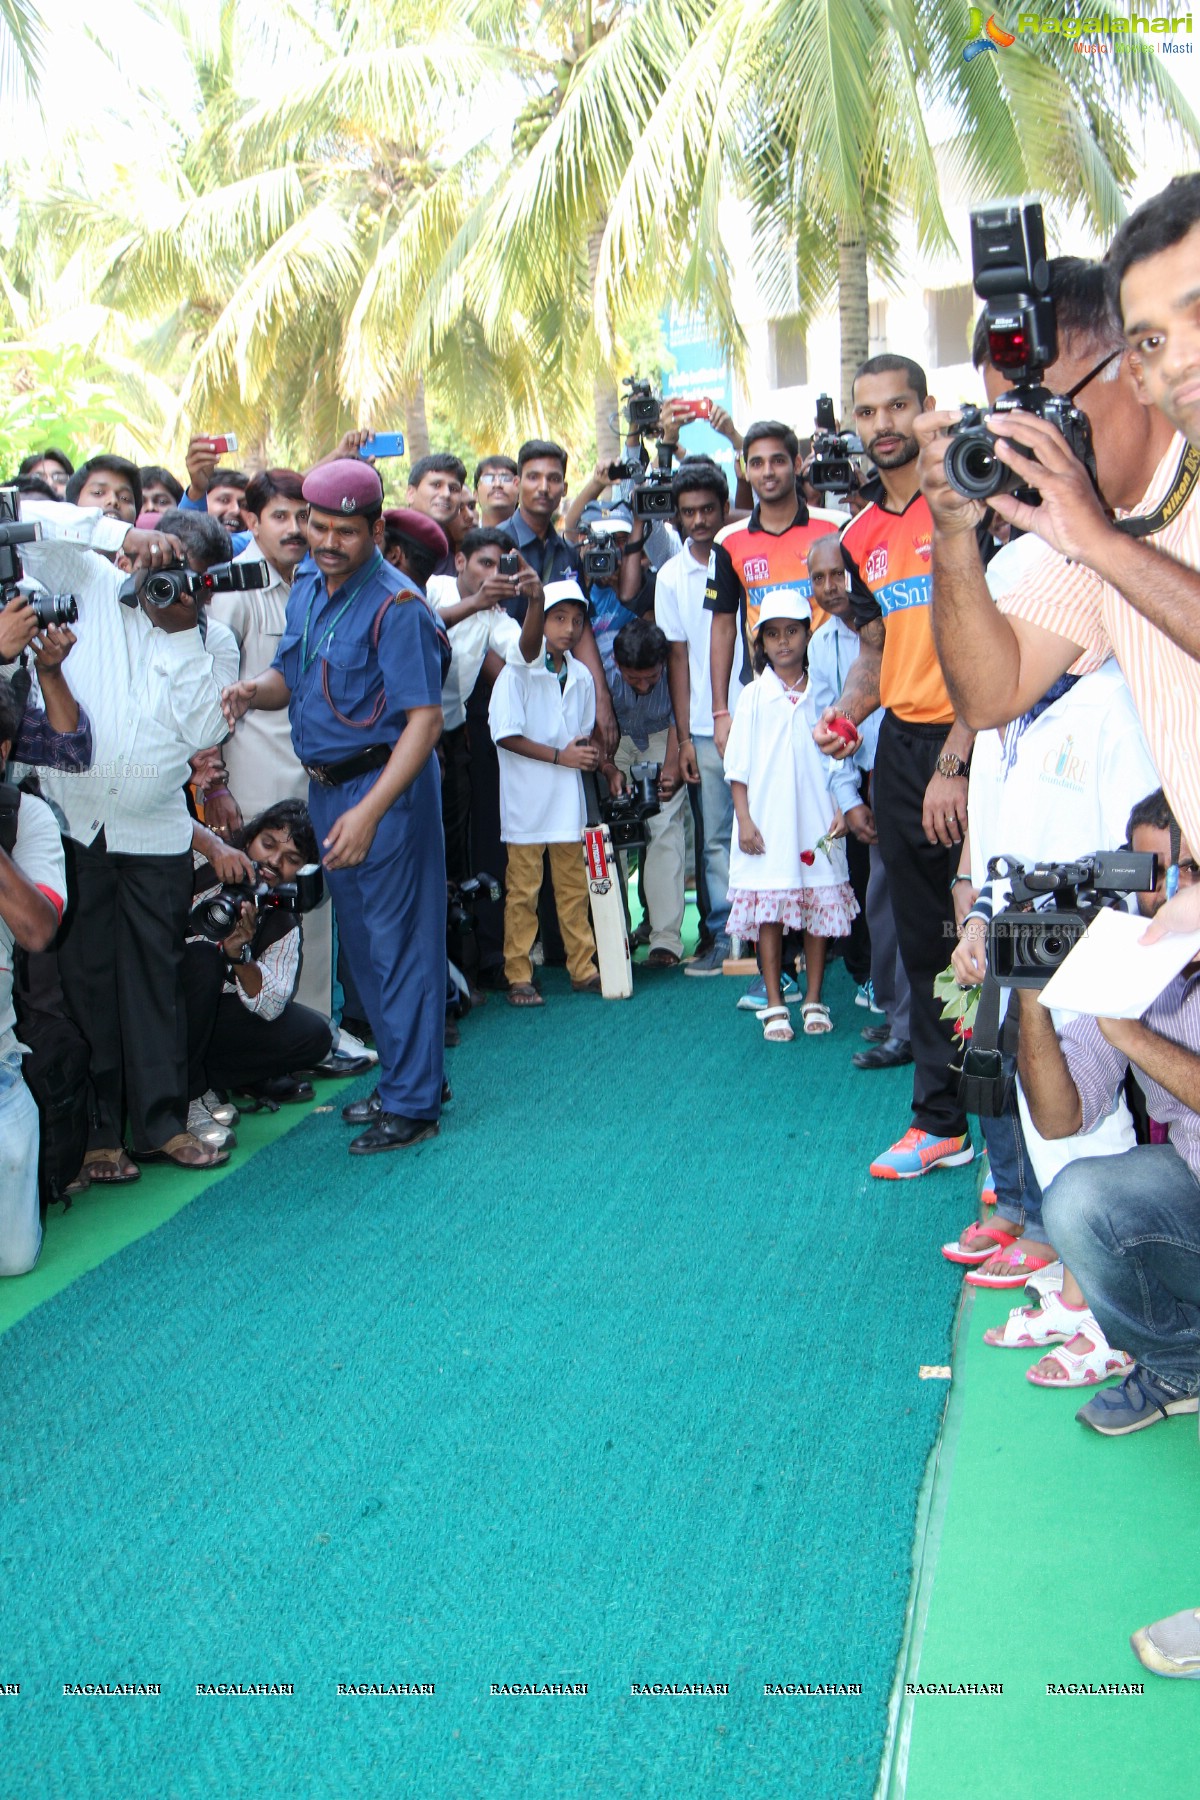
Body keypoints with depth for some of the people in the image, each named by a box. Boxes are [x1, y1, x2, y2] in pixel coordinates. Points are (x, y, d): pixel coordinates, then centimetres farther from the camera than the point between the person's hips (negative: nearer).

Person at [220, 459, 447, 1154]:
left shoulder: (396, 606, -18)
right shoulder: (307, 586, 7)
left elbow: (425, 719, -23)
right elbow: (291, 675, 17)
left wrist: (370, 811, -31)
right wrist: (255, 690, -8)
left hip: (387, 785, -8)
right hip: (326, 784, 8)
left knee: (398, 942, -1)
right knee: (362, 943, 16)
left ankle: (413, 1104, 10)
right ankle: (404, 1076, 31)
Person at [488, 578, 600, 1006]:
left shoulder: (581, 676, 10)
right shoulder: (517, 672, -7)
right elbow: (506, 735, -13)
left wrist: (589, 753, -3)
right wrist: (560, 756, -14)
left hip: (568, 798, 5)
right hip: (526, 798, -5)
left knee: (574, 886, 10)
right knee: (523, 890, 0)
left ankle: (583, 969, 17)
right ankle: (519, 978, 6)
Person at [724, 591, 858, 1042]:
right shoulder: (753, 697, 3)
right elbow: (738, 767, 3)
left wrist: (841, 807, 0)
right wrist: (743, 819, -4)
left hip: (817, 821, 1)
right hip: (766, 825, -1)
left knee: (819, 908, 4)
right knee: (769, 912, 0)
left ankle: (814, 1000, 16)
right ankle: (774, 1005, 9)